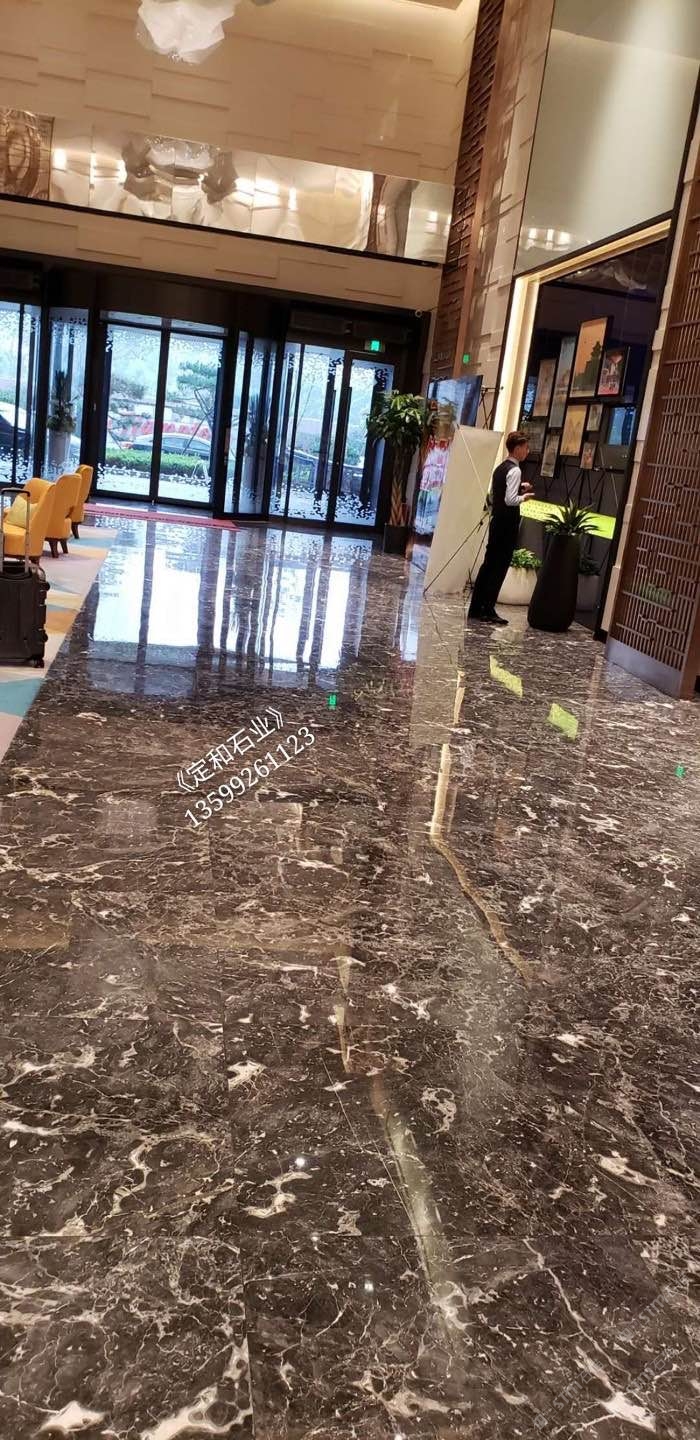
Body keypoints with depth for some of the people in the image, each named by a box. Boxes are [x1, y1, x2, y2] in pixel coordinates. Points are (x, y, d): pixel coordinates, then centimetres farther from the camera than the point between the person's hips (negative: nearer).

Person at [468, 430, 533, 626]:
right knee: (499, 567, -4)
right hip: (508, 523, -9)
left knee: (489, 564, 11)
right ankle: (488, 610, -2)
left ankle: (476, 609, 13)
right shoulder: (514, 470, -15)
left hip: (497, 521, 9)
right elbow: (510, 500, -23)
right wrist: (524, 496, -4)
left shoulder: (500, 468, 12)